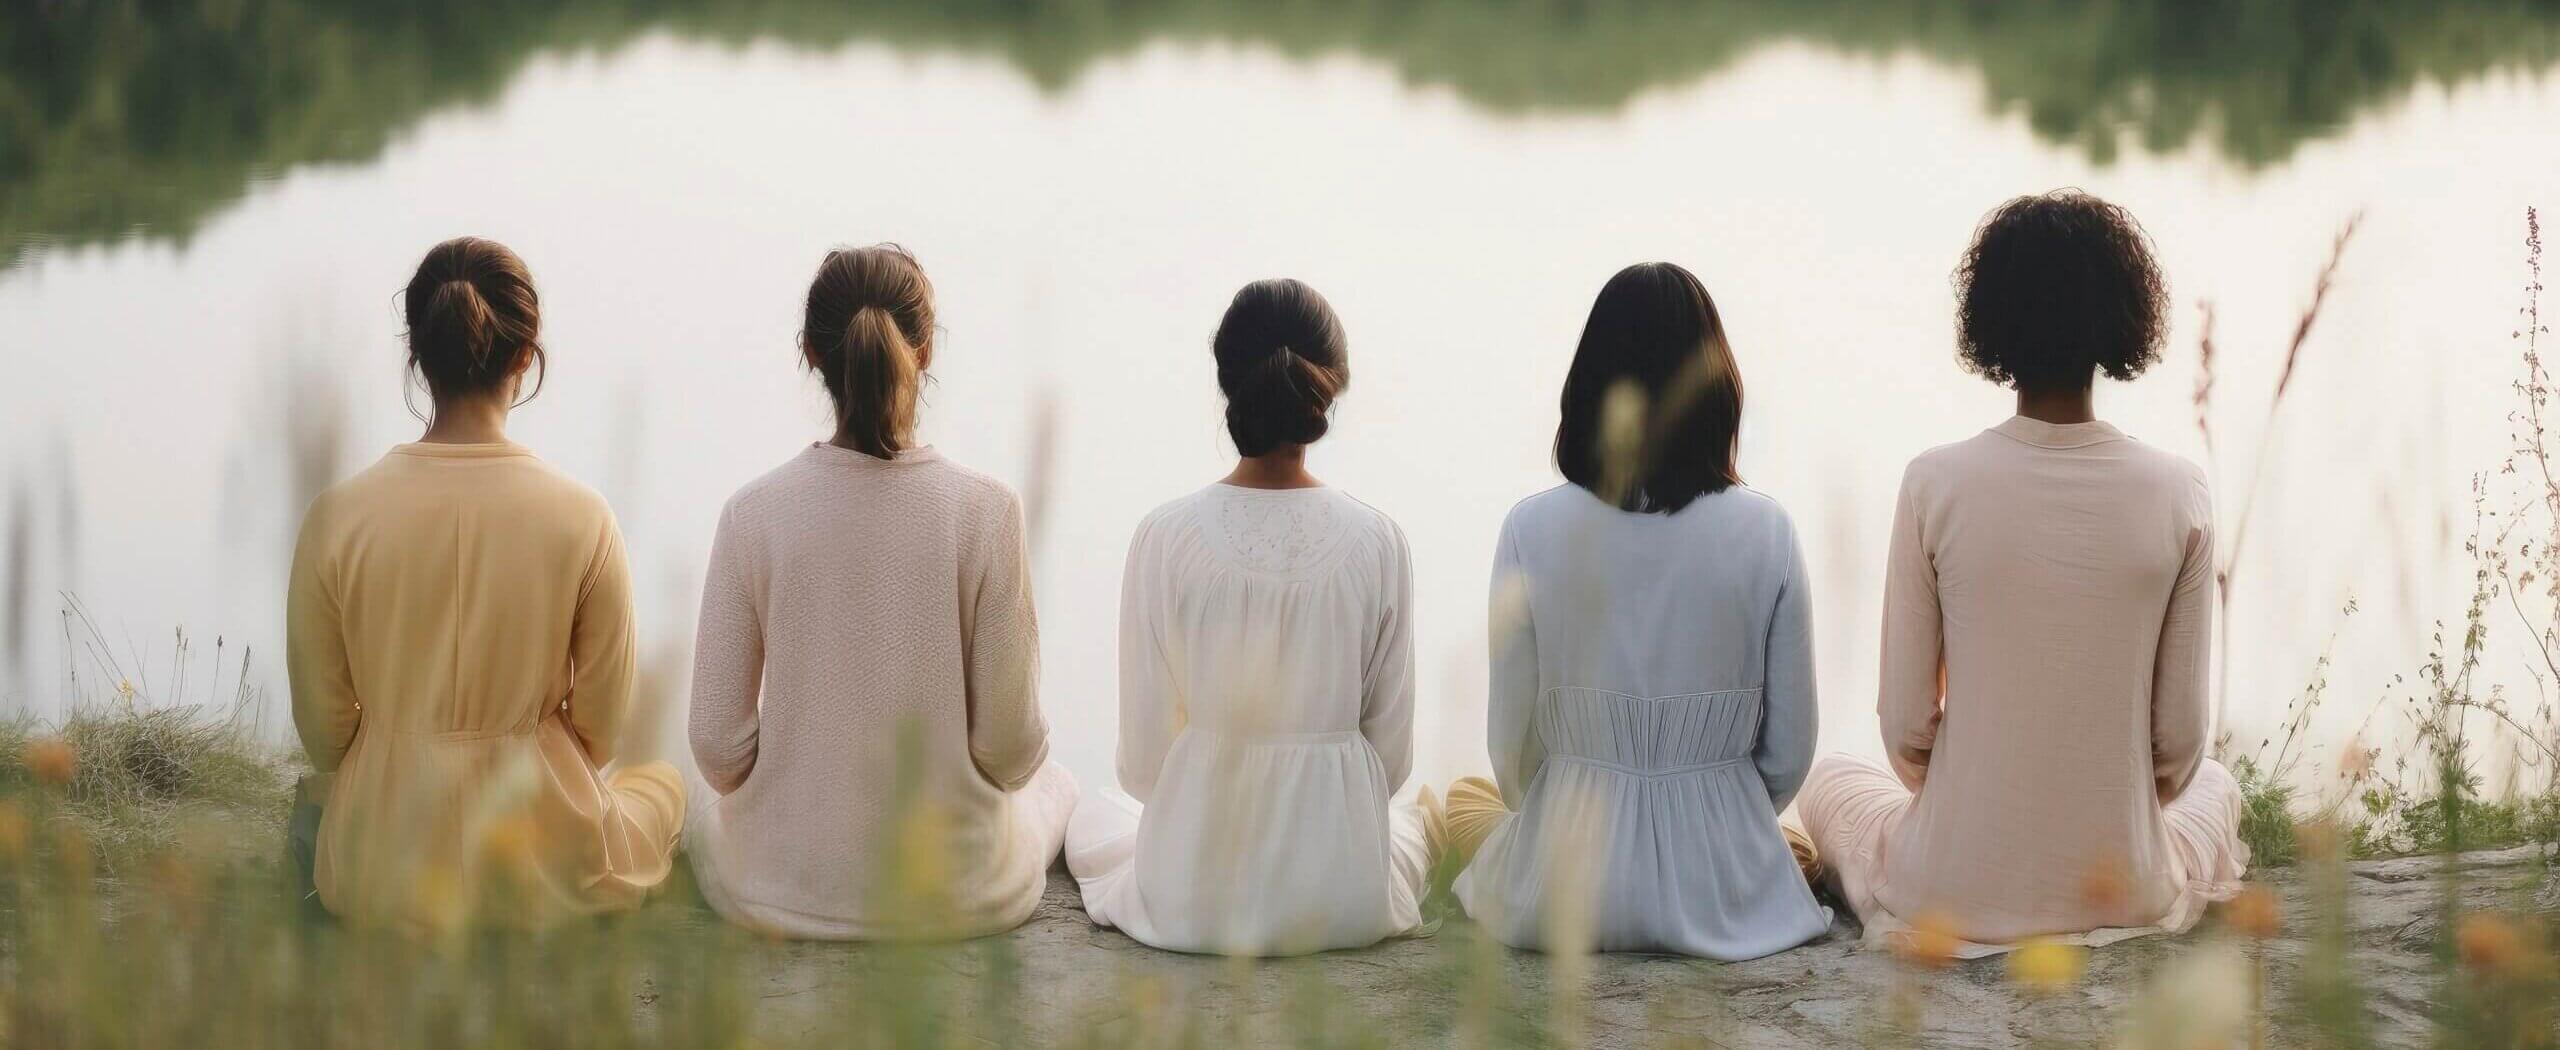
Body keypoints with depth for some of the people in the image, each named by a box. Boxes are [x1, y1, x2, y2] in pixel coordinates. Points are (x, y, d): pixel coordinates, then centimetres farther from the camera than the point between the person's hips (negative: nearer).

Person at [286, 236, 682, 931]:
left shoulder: (337, 517, -11)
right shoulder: (581, 518, -14)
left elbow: (322, 732, -3)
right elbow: (602, 727, -4)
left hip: (379, 879, 2)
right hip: (541, 871, -2)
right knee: (663, 781, 33)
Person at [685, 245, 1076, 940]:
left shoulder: (754, 514, -13)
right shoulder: (986, 511, -16)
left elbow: (719, 742, -8)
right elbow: (1009, 747, -11)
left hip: (786, 885, 2)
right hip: (959, 894, -1)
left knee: (713, 810, 39)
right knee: (1053, 781, 34)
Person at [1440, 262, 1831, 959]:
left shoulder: (1534, 529, -11)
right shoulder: (1764, 531, -10)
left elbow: (1514, 744, -4)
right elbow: (1790, 750, -3)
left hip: (1562, 896, -1)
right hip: (1720, 888, 1)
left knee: (1466, 799, 35)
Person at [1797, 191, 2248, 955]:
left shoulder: (1937, 485, -13)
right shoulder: (2178, 496, -10)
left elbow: (1905, 725, -7)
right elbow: (2180, 735, -5)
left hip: (1953, 891, -1)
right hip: (2124, 889, 1)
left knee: (1828, 782, 34)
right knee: (2214, 785, 37)